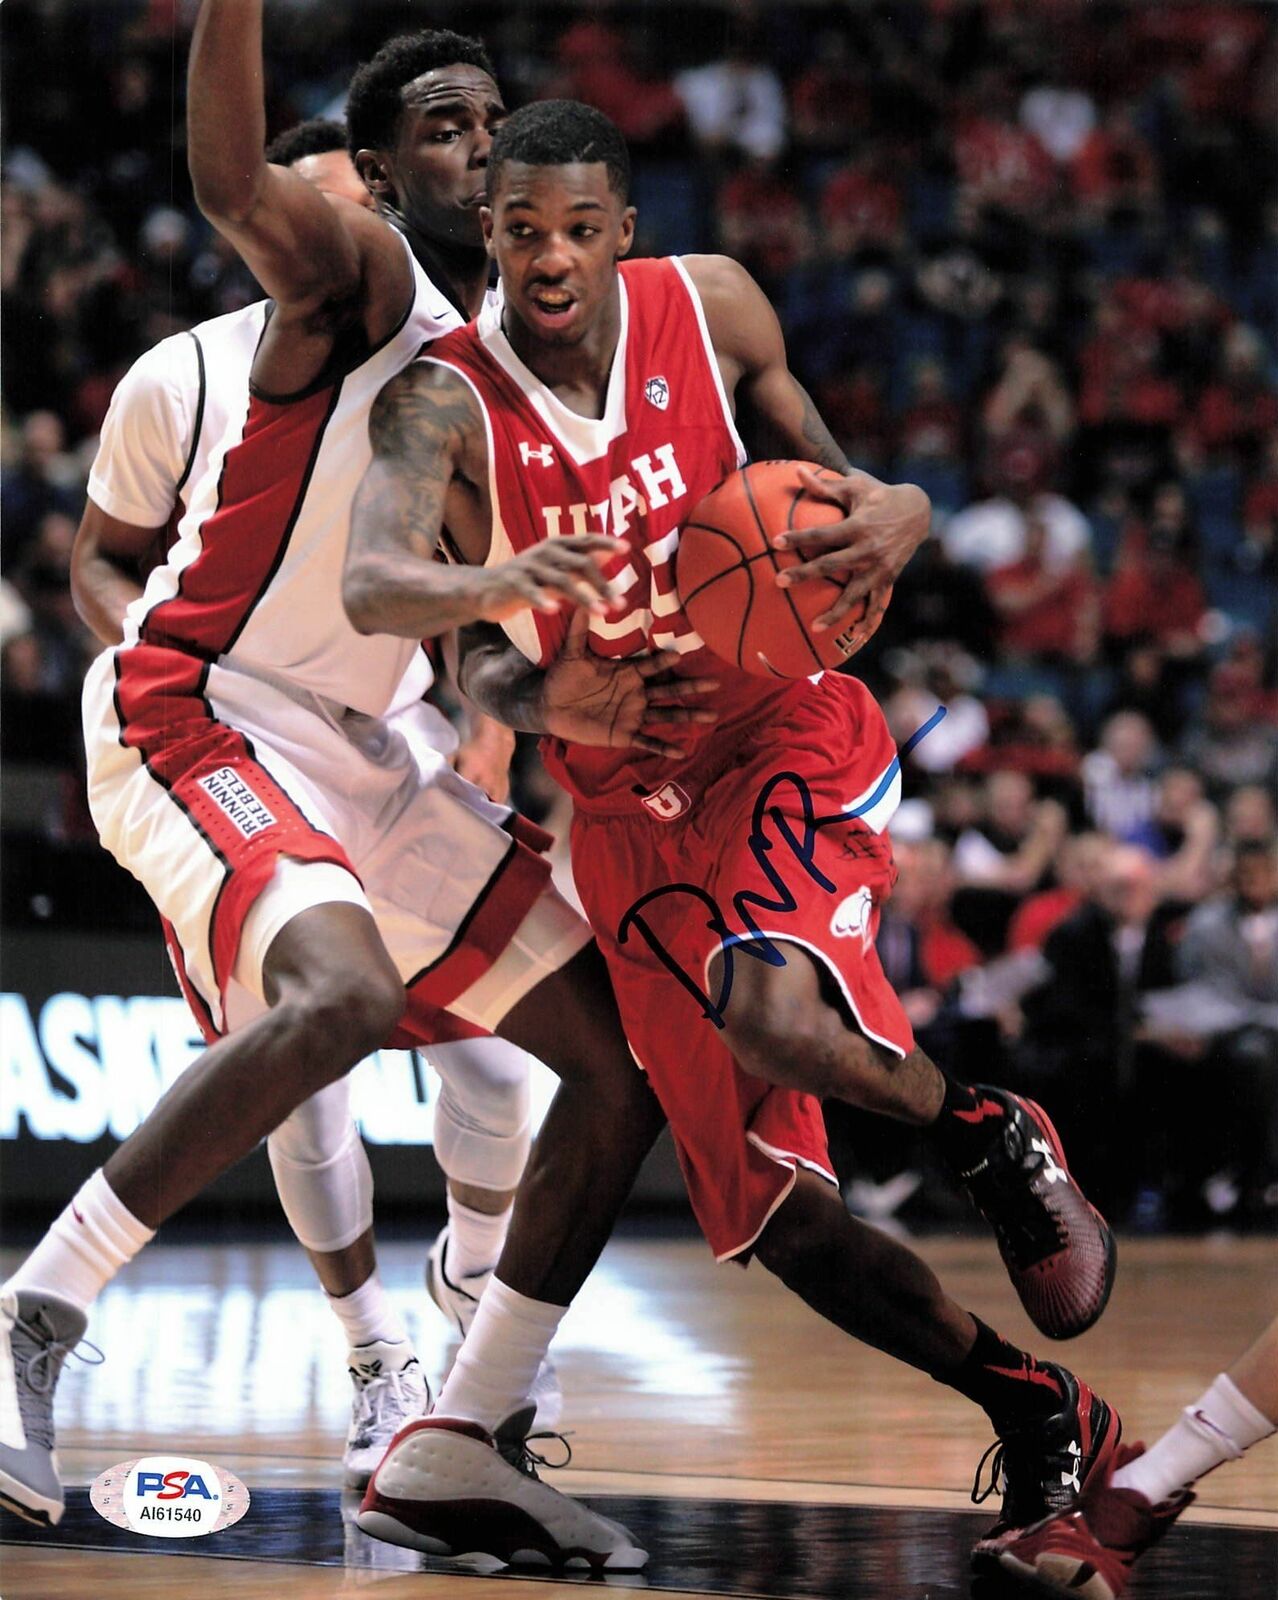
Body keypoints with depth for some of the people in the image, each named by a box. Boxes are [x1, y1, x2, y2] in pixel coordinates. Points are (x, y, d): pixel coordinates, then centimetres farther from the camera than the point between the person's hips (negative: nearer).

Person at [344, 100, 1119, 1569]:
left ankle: (992, 1139, -3)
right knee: (770, 1210, 1)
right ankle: (1037, 1411, 20)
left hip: (784, 738, -2)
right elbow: (371, 587, -33)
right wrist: (530, 635, -54)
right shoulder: (445, 402, -15)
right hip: (627, 809, 2)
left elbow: (816, 479, 8)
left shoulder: (707, 305, -7)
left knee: (770, 1012, -34)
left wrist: (892, 512, -16)